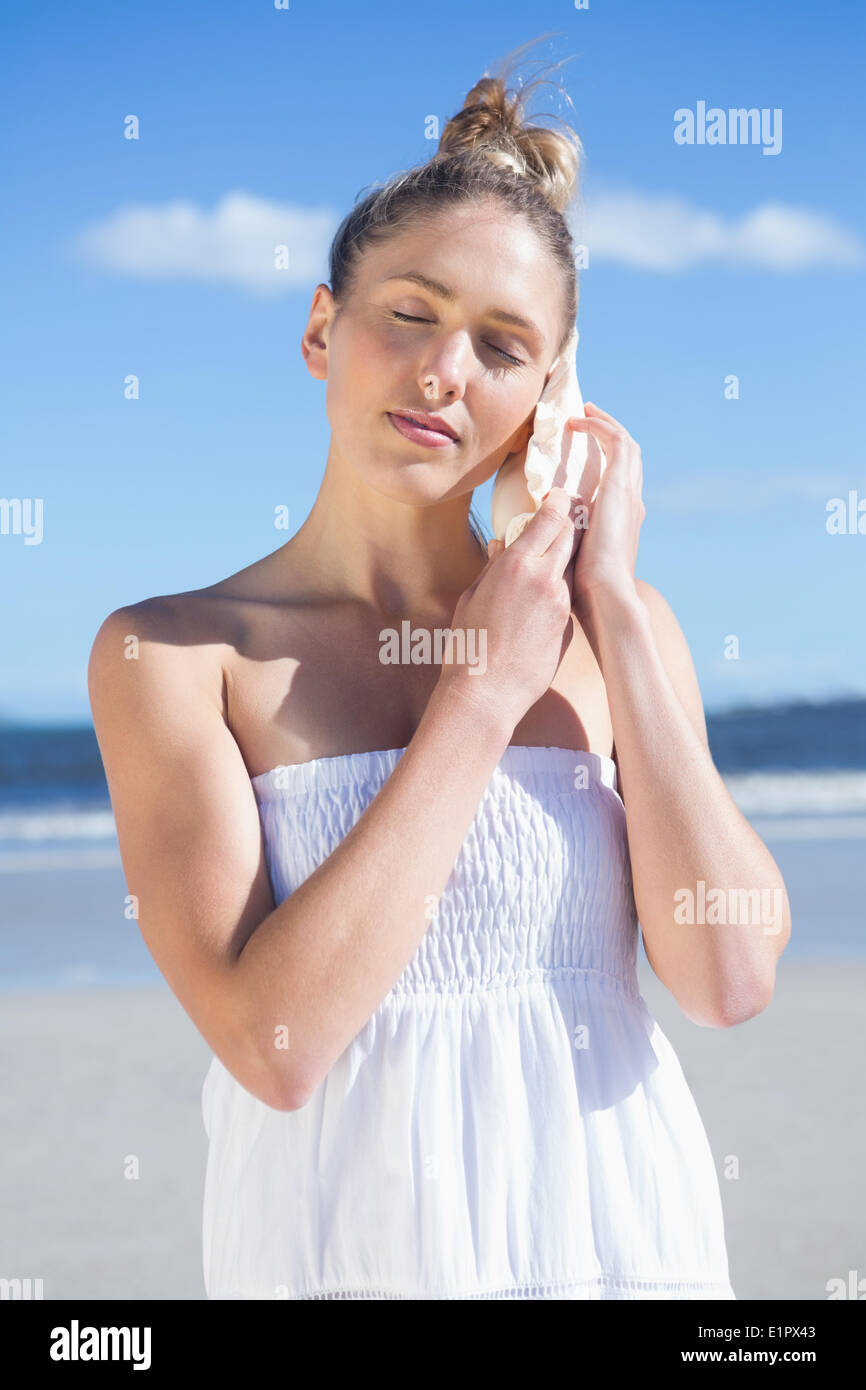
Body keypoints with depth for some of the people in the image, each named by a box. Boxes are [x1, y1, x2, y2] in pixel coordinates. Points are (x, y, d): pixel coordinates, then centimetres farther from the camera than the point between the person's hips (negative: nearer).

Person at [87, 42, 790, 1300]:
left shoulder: (616, 627, 0)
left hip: (622, 1234, 2)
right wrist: (488, 687, -14)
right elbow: (274, 1043, -19)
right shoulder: (168, 652, -7)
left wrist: (614, 604, -9)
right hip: (342, 1244, -2)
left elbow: (730, 980, -11)